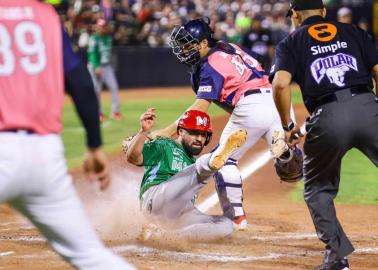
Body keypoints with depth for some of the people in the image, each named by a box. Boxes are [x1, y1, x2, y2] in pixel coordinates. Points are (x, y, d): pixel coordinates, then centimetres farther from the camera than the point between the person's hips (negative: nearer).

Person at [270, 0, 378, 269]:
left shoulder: (291, 42, 15)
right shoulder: (353, 32, 21)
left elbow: (280, 83, -3)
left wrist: (288, 125, 8)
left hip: (327, 118, -1)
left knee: (318, 189, 19)